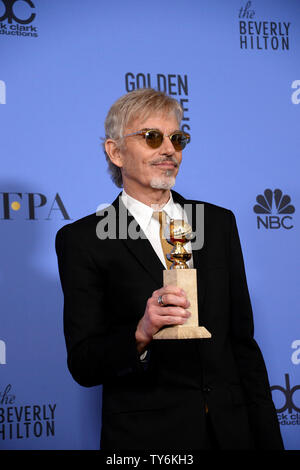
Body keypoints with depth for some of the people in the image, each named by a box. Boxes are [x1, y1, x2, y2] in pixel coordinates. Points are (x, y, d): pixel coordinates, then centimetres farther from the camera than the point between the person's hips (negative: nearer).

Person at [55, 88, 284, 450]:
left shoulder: (219, 223, 7)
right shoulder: (83, 240, -5)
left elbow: (242, 341, 8)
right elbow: (83, 365, -8)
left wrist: (268, 440, 4)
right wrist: (140, 333, -27)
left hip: (231, 432, 4)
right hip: (143, 435, -4)